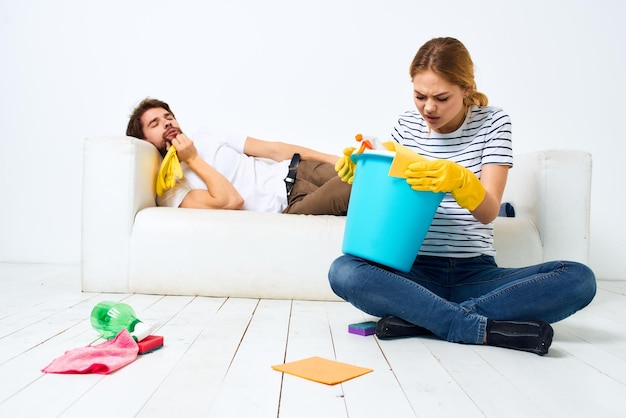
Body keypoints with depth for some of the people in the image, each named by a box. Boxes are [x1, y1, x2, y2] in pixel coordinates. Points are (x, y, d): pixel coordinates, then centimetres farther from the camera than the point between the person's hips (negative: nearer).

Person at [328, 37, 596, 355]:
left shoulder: (492, 122, 3)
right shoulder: (406, 126, 7)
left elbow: (489, 212, -8)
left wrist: (460, 180, -30)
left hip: (476, 272, 0)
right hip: (416, 271, 0)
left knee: (579, 279, -25)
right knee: (343, 271, -30)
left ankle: (416, 317, -29)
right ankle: (489, 329, -29)